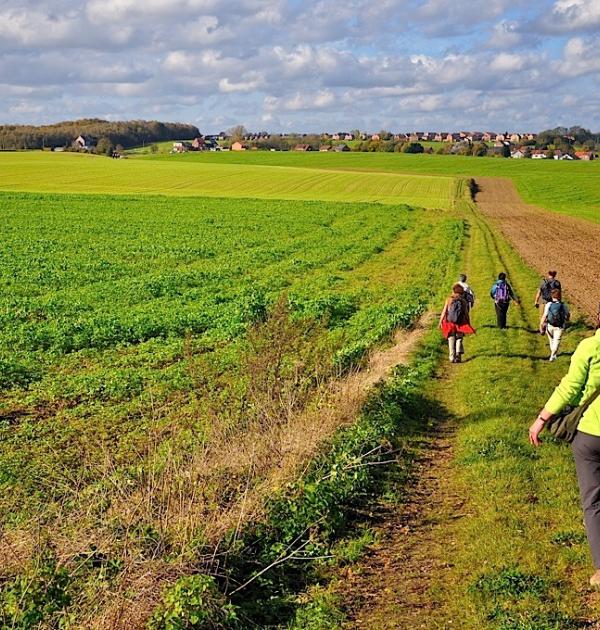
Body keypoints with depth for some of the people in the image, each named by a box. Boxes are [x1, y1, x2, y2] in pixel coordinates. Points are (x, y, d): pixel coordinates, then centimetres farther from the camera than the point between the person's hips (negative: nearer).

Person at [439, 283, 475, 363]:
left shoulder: (449, 300, -4)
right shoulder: (463, 301, -4)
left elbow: (444, 312, -5)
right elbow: (466, 314, -2)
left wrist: (440, 322, 1)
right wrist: (469, 324, 7)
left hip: (450, 324, 0)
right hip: (461, 324, 0)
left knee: (451, 340, 11)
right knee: (459, 339, 12)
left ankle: (452, 357, 7)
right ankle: (458, 354, -8)